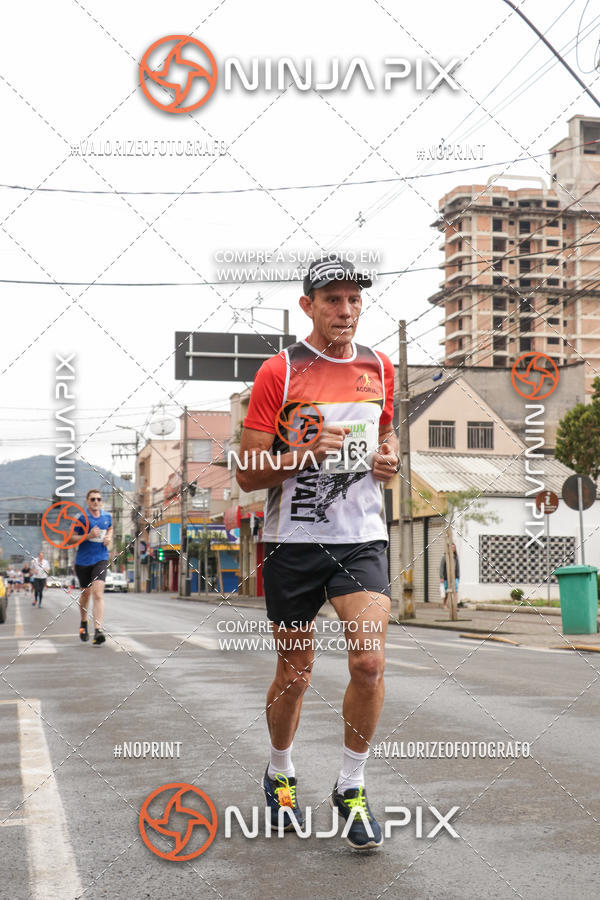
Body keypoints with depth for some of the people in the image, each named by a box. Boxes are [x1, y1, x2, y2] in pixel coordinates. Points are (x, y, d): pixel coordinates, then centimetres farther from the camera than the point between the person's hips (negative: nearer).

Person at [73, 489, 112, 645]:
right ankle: (84, 622, 43)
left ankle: (98, 631, -25)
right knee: (86, 593, 14)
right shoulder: (81, 518, -5)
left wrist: (109, 538, 8)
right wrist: (88, 536, -20)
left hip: (101, 559, 1)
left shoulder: (107, 516, 6)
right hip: (83, 560, -1)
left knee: (98, 593, -16)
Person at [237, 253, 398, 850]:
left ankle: (351, 787, 6)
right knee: (294, 673, 9)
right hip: (293, 541, -2)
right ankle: (279, 774, 35)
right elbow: (247, 473, -6)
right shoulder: (279, 371, -5)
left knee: (369, 661, -14)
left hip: (362, 538, 3)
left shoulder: (378, 367, 8)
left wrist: (389, 455, 4)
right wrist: (305, 453, -23)